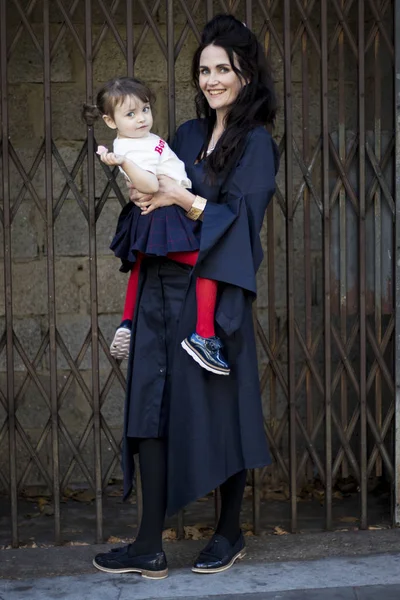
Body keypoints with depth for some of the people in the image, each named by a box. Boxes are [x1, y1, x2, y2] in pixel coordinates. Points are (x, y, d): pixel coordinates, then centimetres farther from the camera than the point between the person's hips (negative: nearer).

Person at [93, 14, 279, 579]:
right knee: (154, 408, 1)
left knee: (219, 408, 2)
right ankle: (150, 547, 5)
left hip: (215, 292, -6)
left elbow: (242, 217, -10)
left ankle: (230, 532, 20)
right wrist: (144, 197, -1)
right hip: (163, 287, 6)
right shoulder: (186, 135, 18)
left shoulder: (256, 142, -1)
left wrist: (182, 200, -18)